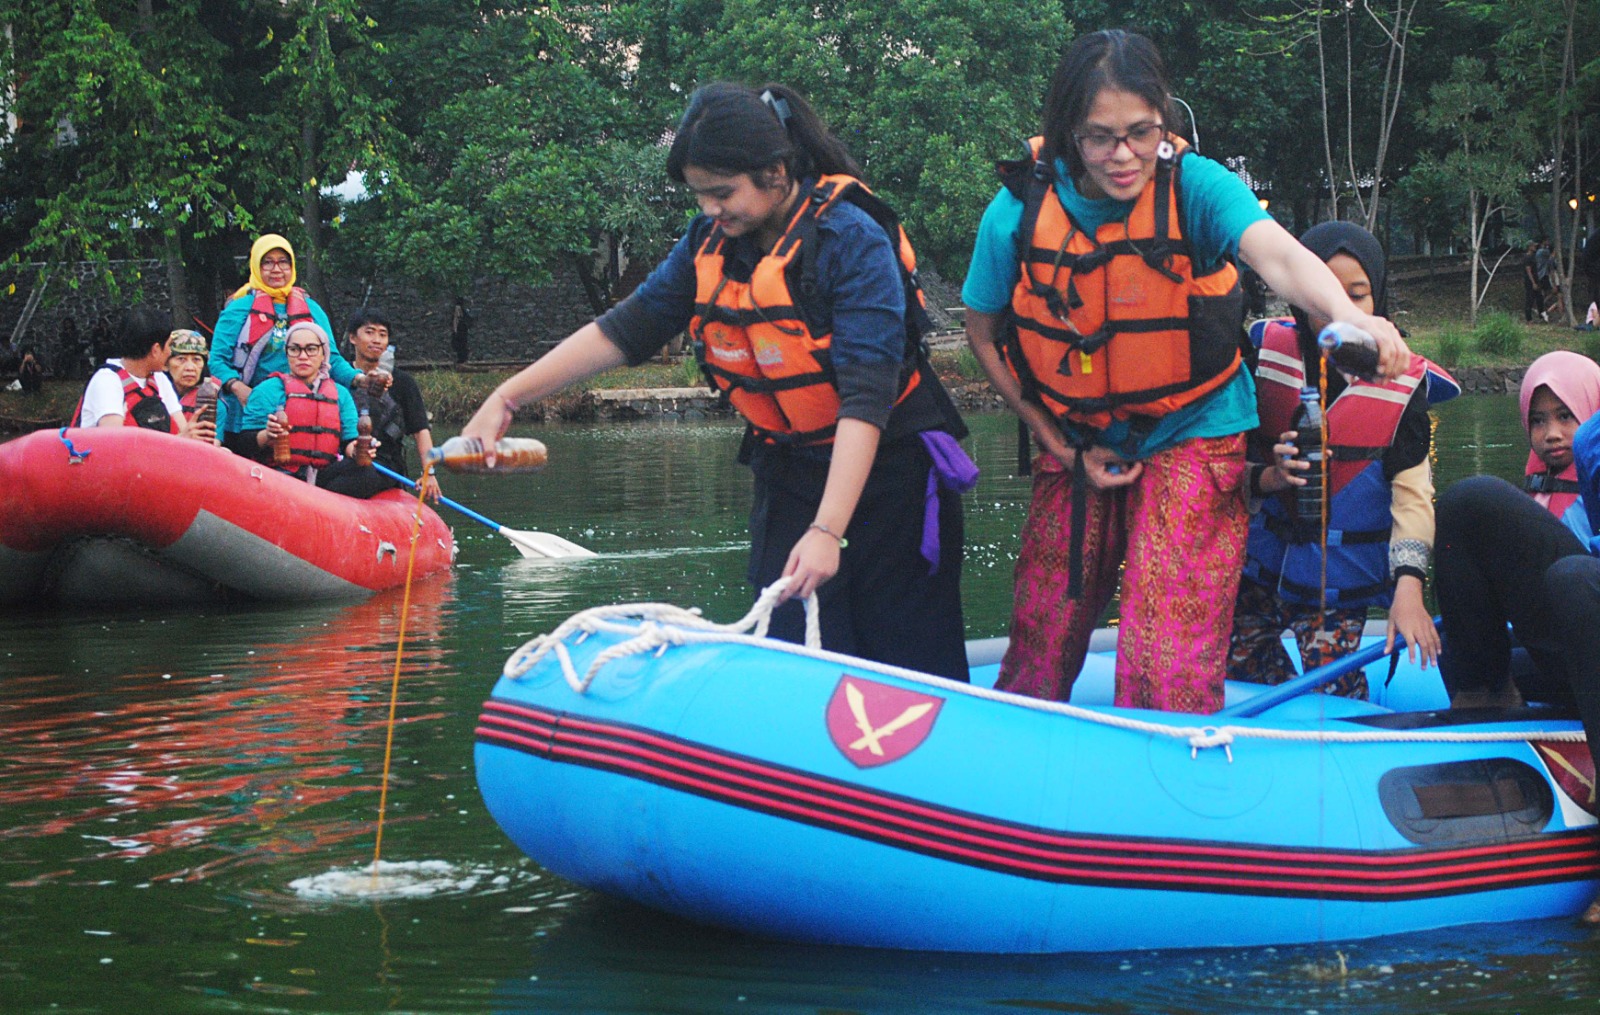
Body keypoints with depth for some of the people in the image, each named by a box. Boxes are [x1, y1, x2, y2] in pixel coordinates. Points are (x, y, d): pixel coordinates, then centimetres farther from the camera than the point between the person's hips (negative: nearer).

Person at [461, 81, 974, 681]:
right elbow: (624, 329, 4)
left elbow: (865, 397, -28)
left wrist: (828, 530, -35)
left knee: (918, 675, -1)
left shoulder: (853, 241, -21)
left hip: (888, 475, -5)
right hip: (788, 471, 5)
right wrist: (508, 398, -3)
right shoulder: (711, 242, -1)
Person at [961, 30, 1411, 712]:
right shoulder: (1018, 211, -14)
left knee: (1169, 663, -12)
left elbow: (1276, 253, -41)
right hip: (1078, 445, 3)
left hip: (1191, 436, -2)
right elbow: (983, 333, 1)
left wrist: (1347, 315, -62)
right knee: (1040, 638, 11)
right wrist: (1065, 449, -2)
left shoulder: (1194, 186, -21)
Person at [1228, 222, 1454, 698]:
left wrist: (1408, 587, -24)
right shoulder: (1268, 356, -5)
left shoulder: (1402, 381, -9)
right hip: (1263, 565, 2)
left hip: (1340, 582, -2)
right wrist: (1270, 477, -24)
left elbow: (1413, 493, -12)